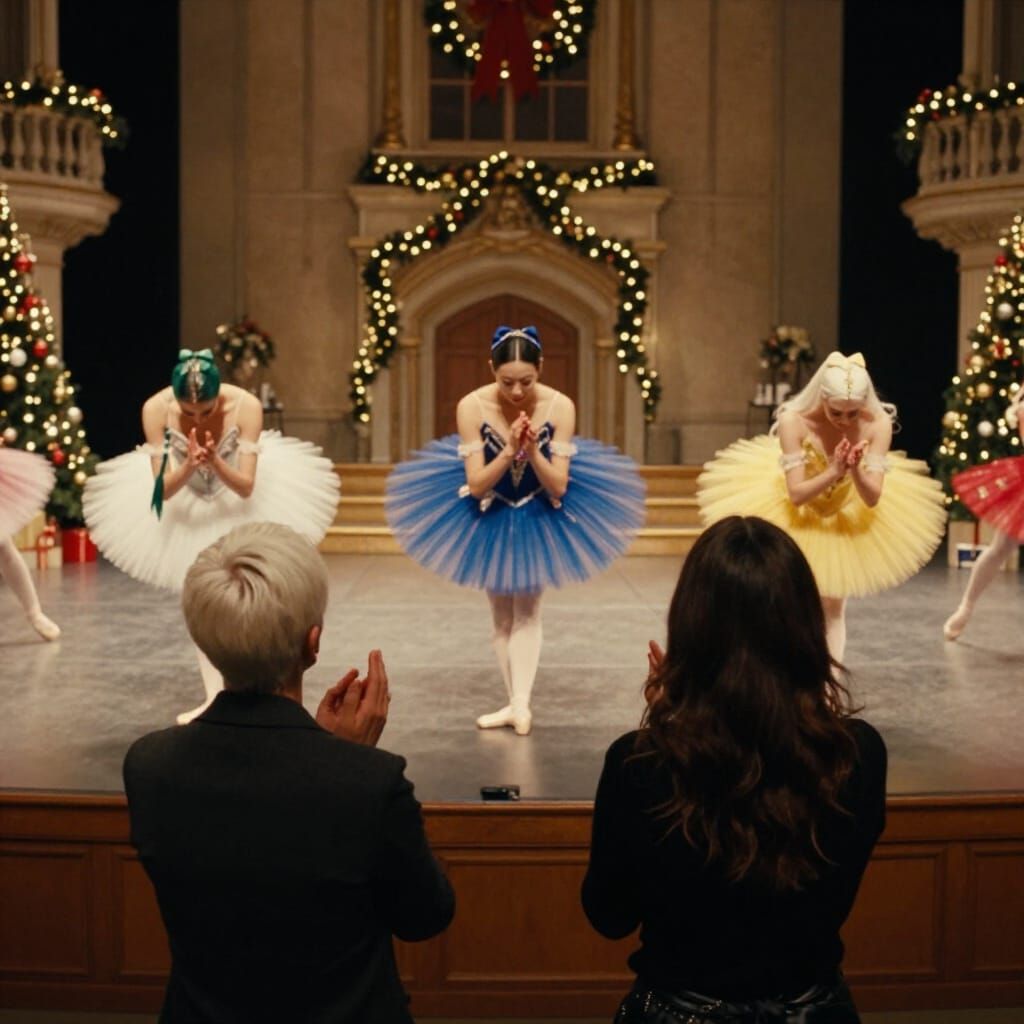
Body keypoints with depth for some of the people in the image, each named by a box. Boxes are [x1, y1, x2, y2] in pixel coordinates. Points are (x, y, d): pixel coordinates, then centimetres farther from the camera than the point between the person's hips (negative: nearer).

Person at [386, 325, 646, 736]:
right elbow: (476, 485, -22)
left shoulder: (560, 406, -24)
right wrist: (510, 450, -36)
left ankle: (521, 701, -5)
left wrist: (532, 451, -37)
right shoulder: (472, 406, -25)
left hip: (540, 515, -1)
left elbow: (558, 486, -21)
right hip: (491, 515, 1)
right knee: (502, 615, 8)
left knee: (526, 610, -2)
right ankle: (517, 704, 15)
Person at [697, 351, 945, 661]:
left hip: (846, 520, 2)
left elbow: (873, 498, -25)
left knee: (833, 608, 9)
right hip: (796, 517, -2)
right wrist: (834, 472, -44)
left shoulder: (878, 424, -26)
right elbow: (796, 494, -30)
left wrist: (855, 471, -43)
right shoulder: (794, 421, -33)